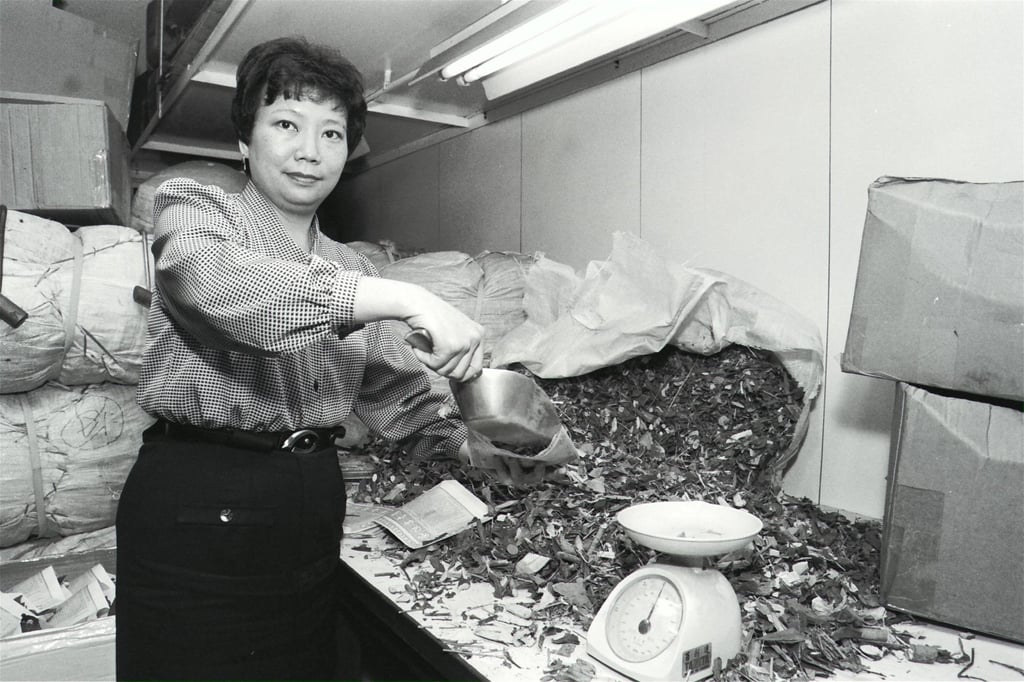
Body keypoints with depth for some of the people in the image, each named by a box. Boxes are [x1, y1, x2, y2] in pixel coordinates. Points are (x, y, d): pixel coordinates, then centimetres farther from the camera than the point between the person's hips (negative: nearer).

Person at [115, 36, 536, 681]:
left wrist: (465, 440, -5)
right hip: (200, 503, -4)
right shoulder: (192, 206, -3)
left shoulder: (354, 270, 12)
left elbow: (396, 388, 11)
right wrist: (407, 299, -33)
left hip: (313, 502, 5)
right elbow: (209, 278, -27)